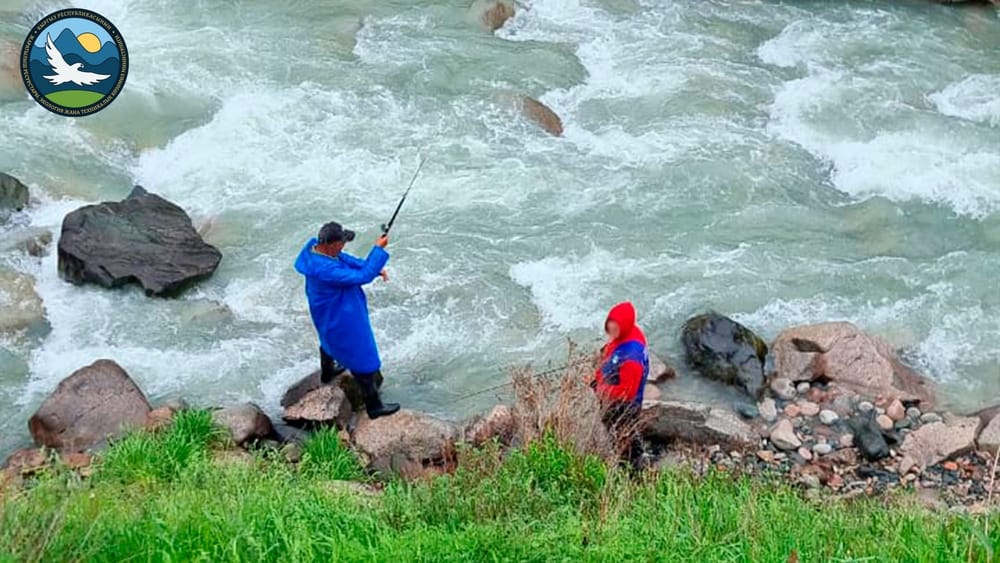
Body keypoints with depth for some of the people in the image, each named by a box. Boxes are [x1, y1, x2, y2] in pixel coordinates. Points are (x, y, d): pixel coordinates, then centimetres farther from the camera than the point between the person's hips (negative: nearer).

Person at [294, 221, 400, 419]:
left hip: (327, 313, 10)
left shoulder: (314, 247, -15)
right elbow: (362, 277, -39)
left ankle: (327, 371, 66)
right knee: (364, 361, 5)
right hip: (342, 319, -10)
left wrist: (374, 269, -10)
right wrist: (378, 249, -32)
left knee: (329, 338, 38)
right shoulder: (326, 269, -42)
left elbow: (344, 259, -2)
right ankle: (374, 406, 18)